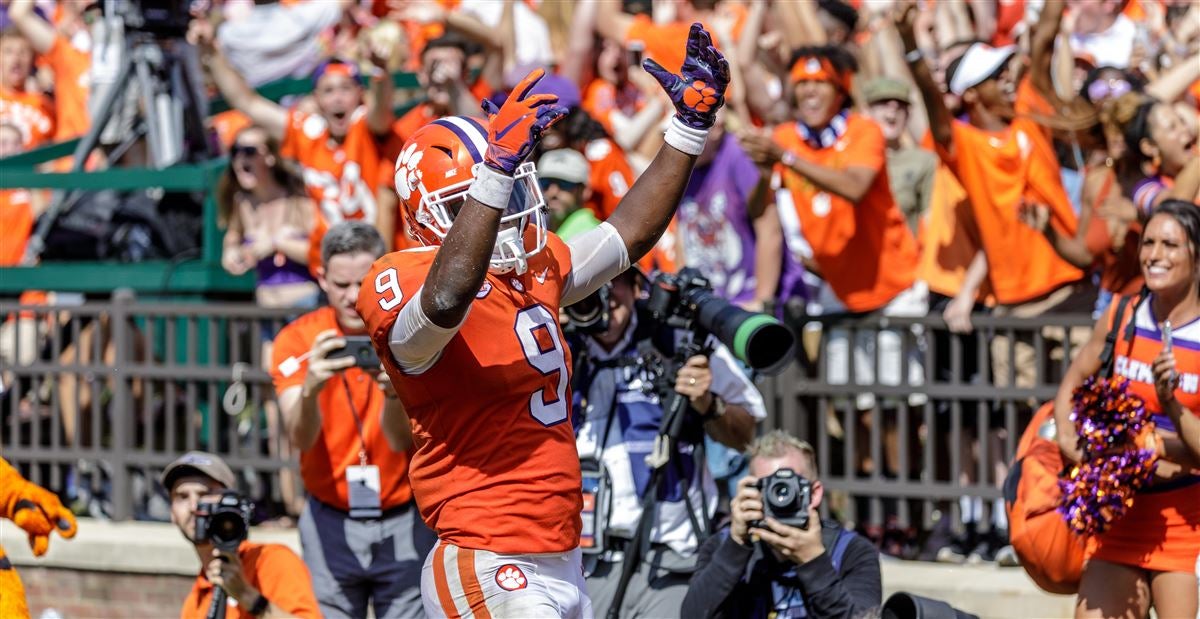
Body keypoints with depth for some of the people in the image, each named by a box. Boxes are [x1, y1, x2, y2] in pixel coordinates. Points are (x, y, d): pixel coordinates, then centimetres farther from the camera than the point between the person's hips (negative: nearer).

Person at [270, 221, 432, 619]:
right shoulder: (297, 341, -7)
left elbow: (402, 442, -16)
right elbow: (301, 438, -20)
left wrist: (393, 392, -37)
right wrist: (309, 389, -42)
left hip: (403, 523, 0)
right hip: (331, 524, 0)